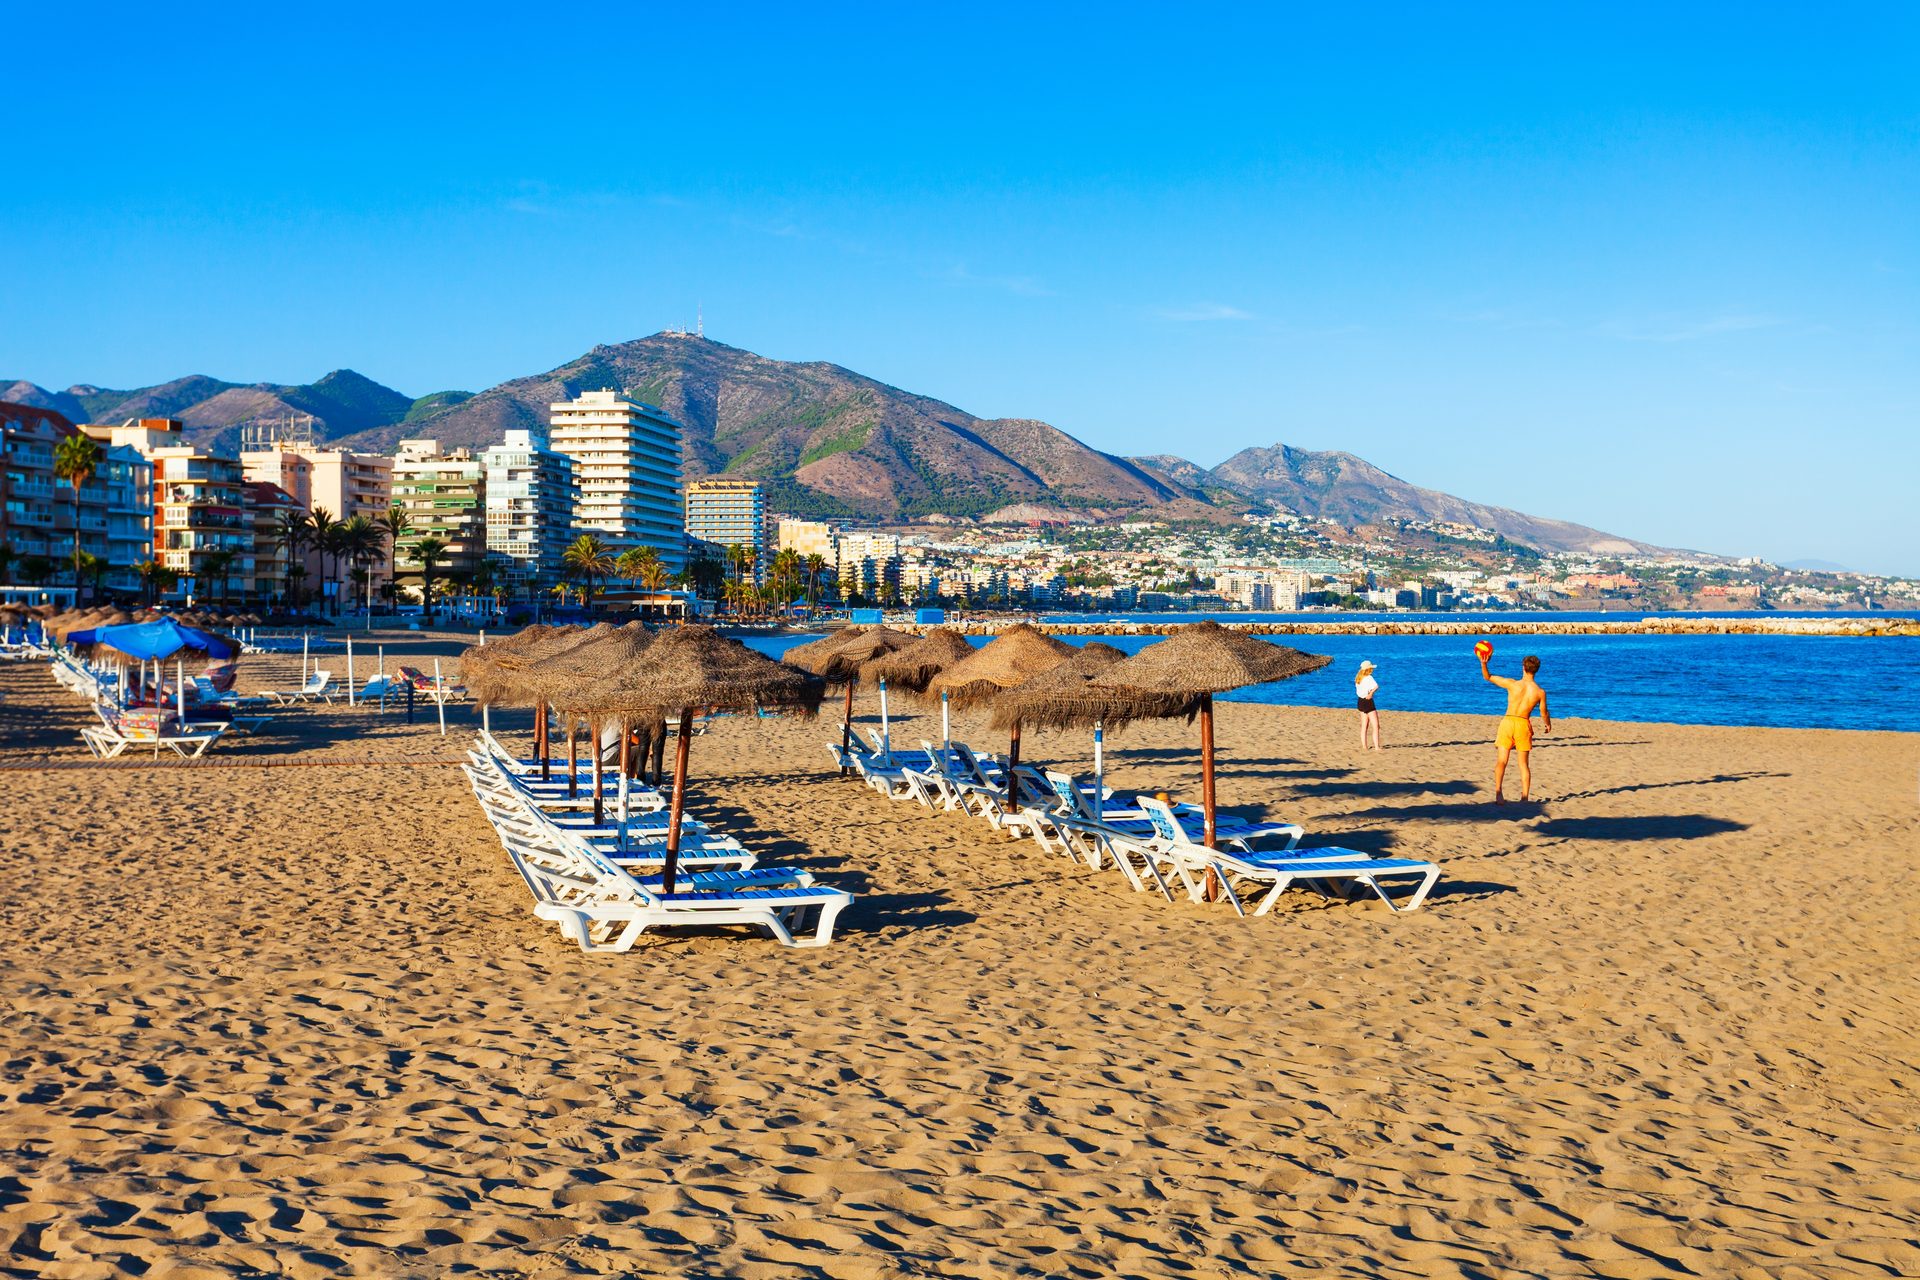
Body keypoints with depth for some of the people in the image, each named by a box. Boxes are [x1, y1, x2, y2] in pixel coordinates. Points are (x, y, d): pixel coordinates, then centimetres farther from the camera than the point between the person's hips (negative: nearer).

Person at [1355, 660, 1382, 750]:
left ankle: (1364, 746, 15)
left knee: (1364, 726, 14)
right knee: (1375, 726, -4)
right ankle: (1376, 747, -10)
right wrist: (1371, 693, -22)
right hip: (1368, 702, -8)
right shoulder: (1368, 678, -16)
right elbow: (1376, 686, -34)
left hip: (1361, 701, 8)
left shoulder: (1358, 678, 7)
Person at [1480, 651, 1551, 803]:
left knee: (1502, 760, 0)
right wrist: (1548, 725, 26)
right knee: (1523, 763, 14)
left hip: (1508, 722, -1)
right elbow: (1544, 714, 8)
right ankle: (1525, 797, 12)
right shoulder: (1540, 692, -7)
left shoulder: (1512, 684, -11)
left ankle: (1498, 793, -16)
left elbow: (1488, 677, -5)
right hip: (1524, 724, 1)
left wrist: (1483, 664, 4)